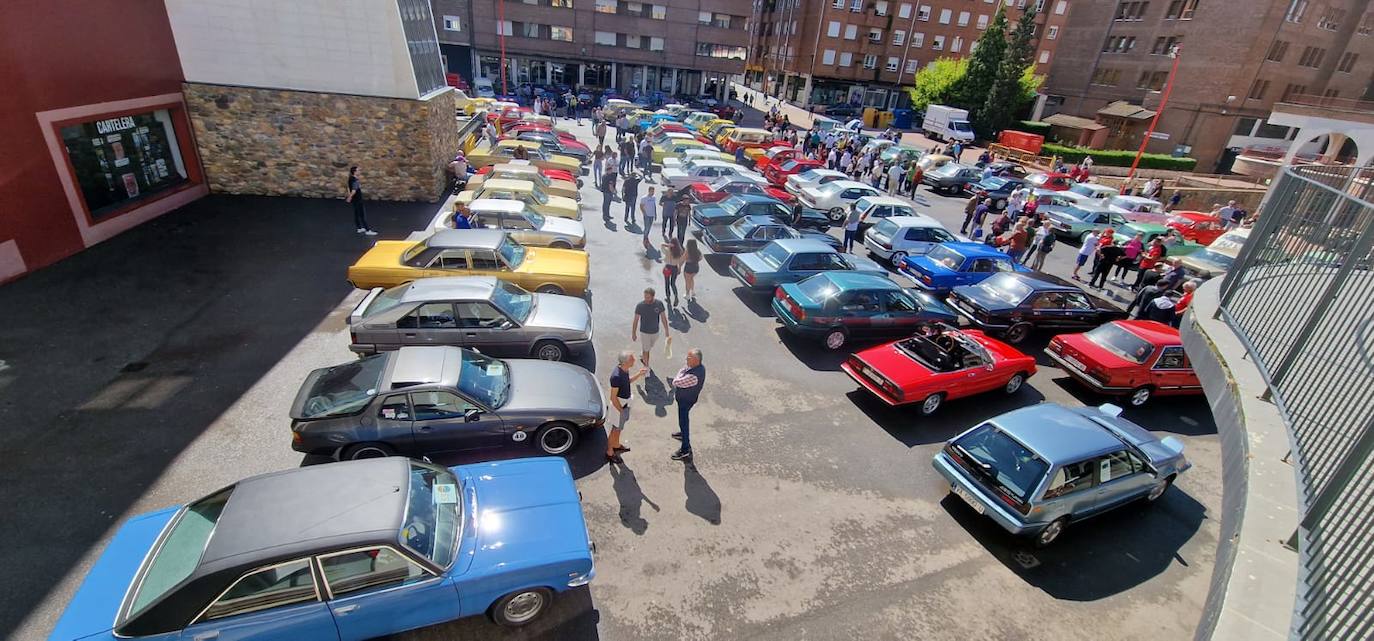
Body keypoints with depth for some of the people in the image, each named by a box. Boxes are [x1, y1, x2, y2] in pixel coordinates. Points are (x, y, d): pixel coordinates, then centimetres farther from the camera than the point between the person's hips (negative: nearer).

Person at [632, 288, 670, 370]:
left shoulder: (659, 304, -16)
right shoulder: (640, 306, -22)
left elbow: (663, 318, -4)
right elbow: (636, 320, -12)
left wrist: (666, 330, 2)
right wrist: (633, 333, -6)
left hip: (655, 331, 3)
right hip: (644, 332, -3)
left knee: (649, 347, 26)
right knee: (646, 350, 9)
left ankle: (643, 356, 56)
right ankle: (647, 366, 29)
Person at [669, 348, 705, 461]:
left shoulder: (693, 376, -42)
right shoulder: (700, 367, -12)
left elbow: (675, 382, -32)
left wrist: (681, 372, -16)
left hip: (686, 401, -9)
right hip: (686, 398, 9)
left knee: (683, 421, 6)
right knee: (684, 418, 31)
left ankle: (685, 450, 19)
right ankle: (684, 433, 57)